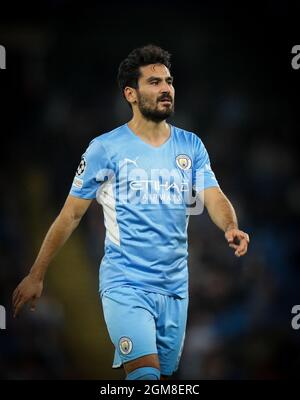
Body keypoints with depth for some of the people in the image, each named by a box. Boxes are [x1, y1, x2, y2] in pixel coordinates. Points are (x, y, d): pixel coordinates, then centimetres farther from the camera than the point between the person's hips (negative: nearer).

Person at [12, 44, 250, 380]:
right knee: (146, 377, -22)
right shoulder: (105, 148, -4)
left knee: (165, 373, 13)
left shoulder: (191, 146, 7)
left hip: (175, 286, 5)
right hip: (125, 285, -4)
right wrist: (36, 275, -1)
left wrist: (231, 227, -26)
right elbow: (71, 214, 0)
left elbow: (214, 197, -3)